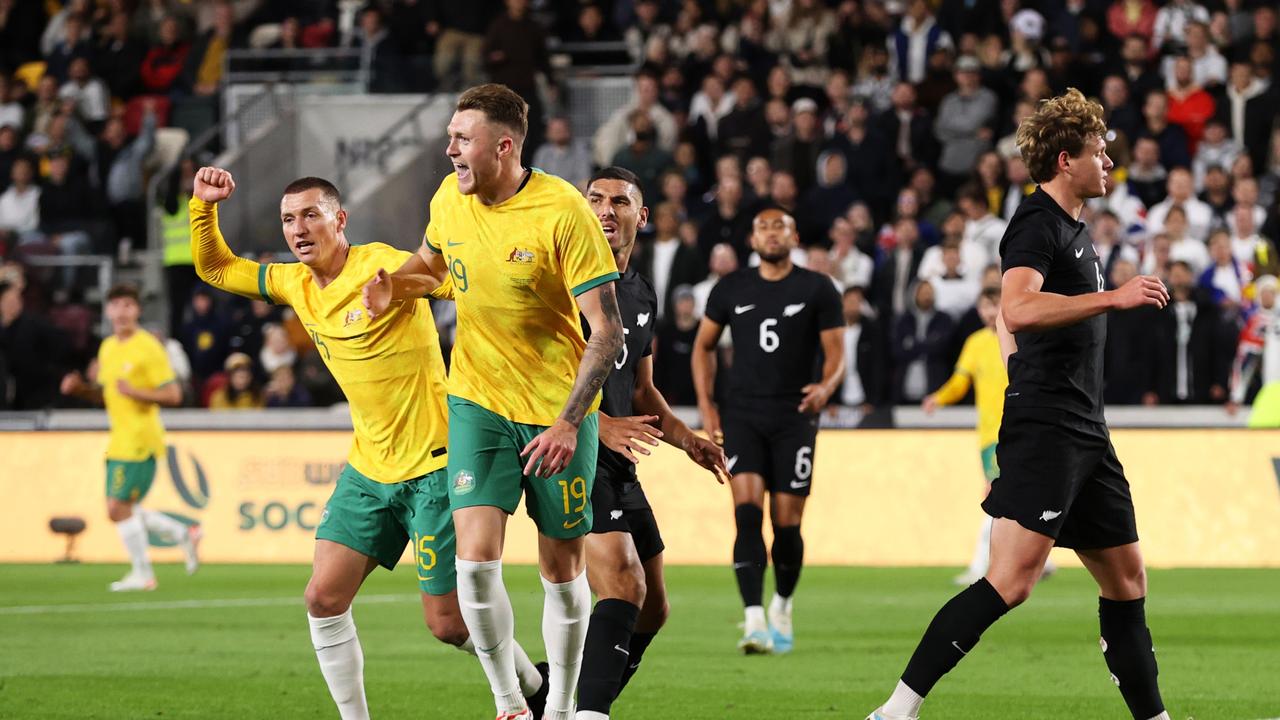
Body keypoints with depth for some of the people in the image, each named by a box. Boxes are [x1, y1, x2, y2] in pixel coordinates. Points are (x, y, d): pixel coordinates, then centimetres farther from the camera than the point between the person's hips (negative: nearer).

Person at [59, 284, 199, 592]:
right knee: (123, 510, 9)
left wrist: (136, 392, -25)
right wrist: (81, 388, 5)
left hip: (139, 441, -9)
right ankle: (185, 534, 23)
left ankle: (142, 574, 3)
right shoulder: (107, 348, 15)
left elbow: (173, 395, -13)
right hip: (119, 439, 9)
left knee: (118, 508, -10)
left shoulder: (148, 348, -10)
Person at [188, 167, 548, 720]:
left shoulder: (381, 266, -16)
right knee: (324, 598, -4)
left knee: (447, 624, -2)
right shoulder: (295, 284, 7)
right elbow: (215, 268, 20)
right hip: (368, 467, 7)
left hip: (432, 465, -7)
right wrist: (204, 206, 4)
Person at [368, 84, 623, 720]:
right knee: (475, 559, -13)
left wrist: (568, 423, -24)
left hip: (558, 411, -3)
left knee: (562, 569, 6)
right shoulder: (449, 200, -2)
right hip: (478, 403, 3)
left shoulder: (563, 212, -19)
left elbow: (606, 331, -17)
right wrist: (394, 284, 0)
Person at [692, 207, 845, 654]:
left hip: (795, 417, -1)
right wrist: (706, 406, 8)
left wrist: (826, 387, -21)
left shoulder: (818, 290, 2)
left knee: (786, 523, 1)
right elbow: (703, 347, 19)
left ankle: (782, 606, 29)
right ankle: (755, 622, -24)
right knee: (748, 512, -16)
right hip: (742, 416, 1)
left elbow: (836, 354, 1)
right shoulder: (730, 290, 8)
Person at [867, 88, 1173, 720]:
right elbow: (1018, 309, -28)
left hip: (1083, 432, 10)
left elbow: (1003, 317, 33)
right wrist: (1113, 297, -26)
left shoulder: (1069, 228, 20)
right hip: (1044, 430, -10)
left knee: (1126, 579, 12)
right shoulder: (1037, 224, -10)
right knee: (1012, 581, -18)